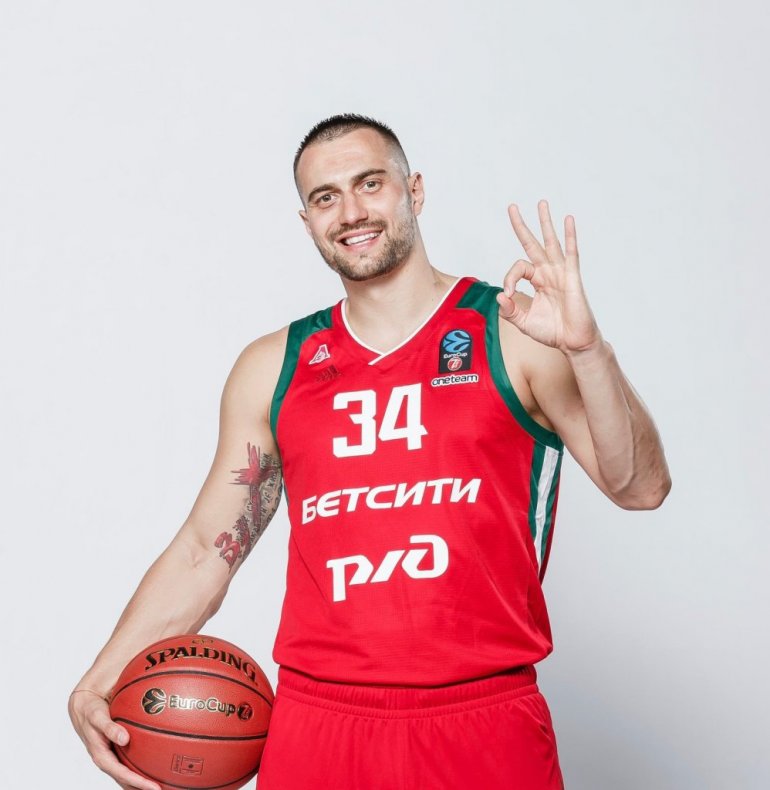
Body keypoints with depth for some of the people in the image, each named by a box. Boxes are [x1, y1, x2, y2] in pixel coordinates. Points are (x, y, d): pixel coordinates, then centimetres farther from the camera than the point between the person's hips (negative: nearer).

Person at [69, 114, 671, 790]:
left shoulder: (516, 334, -1)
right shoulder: (272, 369, 7)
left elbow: (641, 487, -9)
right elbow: (204, 553, 9)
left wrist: (585, 346, -24)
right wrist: (98, 687, -1)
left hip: (484, 728, -2)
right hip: (314, 726, 3)